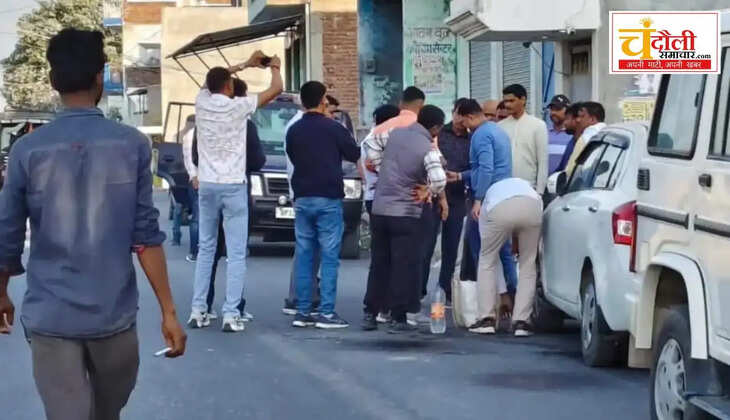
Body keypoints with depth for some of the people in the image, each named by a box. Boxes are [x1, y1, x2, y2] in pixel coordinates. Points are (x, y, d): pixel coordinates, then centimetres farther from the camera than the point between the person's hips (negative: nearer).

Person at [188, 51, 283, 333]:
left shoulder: (202, 103, 1)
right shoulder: (238, 106, -10)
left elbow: (212, 79, 23)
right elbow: (276, 89, -2)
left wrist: (246, 64, 27)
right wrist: (275, 67, 19)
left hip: (207, 185, 5)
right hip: (233, 187, -4)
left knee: (205, 249, 12)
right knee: (236, 253, -2)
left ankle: (198, 310, 9)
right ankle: (231, 314, -8)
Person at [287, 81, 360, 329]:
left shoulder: (294, 131, 4)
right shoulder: (333, 128, -8)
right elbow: (354, 155, 2)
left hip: (302, 199, 5)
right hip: (328, 198, -5)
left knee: (304, 256, 8)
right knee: (329, 257, -3)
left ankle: (302, 312, 7)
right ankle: (326, 313, -6)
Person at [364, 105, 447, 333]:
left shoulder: (395, 134, 5)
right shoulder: (428, 149, -13)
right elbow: (439, 180, -26)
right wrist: (428, 191, -6)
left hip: (379, 209, 6)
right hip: (405, 214, -6)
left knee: (379, 263, 14)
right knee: (404, 266, 1)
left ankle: (370, 314, 16)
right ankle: (398, 319, 0)